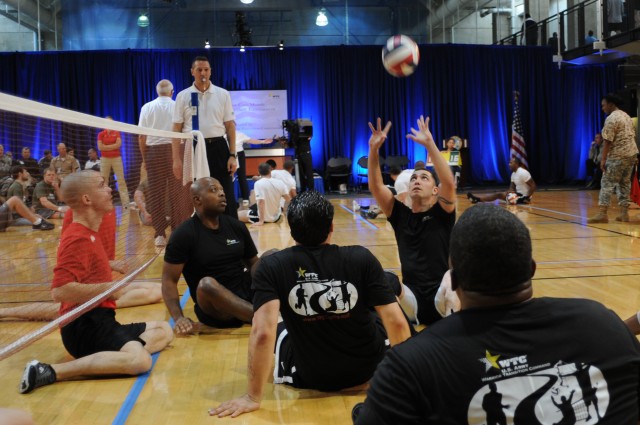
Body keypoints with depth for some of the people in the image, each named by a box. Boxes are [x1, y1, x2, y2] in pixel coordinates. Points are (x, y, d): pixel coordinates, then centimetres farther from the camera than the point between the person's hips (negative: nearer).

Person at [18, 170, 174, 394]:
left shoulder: (88, 234, 17)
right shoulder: (78, 238, -14)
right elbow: (60, 291, -26)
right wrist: (107, 287, -18)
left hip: (98, 321, 10)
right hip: (83, 326, -10)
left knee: (164, 330, 16)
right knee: (140, 360, -31)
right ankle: (50, 372, -25)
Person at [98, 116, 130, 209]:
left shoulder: (117, 133, 6)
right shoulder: (101, 134, 4)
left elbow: (119, 144, -8)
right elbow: (100, 147, -7)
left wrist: (106, 146, -8)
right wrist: (113, 146, -7)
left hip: (116, 158, 0)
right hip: (105, 159, 0)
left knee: (121, 180, -4)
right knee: (104, 181, 2)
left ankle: (125, 203, -5)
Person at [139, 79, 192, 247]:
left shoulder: (147, 107, 6)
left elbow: (141, 137, 4)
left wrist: (144, 157, 11)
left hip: (154, 151, 1)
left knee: (156, 193, 4)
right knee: (177, 192, 3)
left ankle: (159, 234, 4)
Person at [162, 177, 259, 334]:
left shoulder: (236, 226, 8)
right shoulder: (184, 234, -6)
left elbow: (254, 263, 13)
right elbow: (169, 280, -9)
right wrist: (179, 318, -23)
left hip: (246, 293, 5)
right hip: (215, 308, -5)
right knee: (207, 284, -36)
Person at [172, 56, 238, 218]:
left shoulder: (223, 94, 5)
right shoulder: (183, 96, 4)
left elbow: (230, 126, 4)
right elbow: (177, 129, 3)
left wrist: (232, 155, -4)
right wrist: (176, 159, -4)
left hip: (218, 148, 0)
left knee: (226, 196, -1)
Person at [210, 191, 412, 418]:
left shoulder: (271, 266, -17)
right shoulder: (362, 258, -16)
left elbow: (263, 333, -27)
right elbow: (396, 322, -15)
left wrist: (253, 396, -19)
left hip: (311, 377, 0)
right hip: (368, 367, 0)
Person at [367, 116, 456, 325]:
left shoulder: (442, 214, 0)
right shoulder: (400, 215, 8)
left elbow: (449, 183, -20)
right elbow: (375, 186, -3)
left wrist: (429, 144, -27)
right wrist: (374, 149, -16)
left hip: (441, 298, -2)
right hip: (412, 301, 2)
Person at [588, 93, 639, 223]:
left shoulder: (611, 119, -13)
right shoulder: (626, 116, 15)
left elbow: (608, 141, -17)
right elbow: (632, 136, 17)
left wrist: (603, 159, -16)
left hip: (617, 156, -9)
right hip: (631, 154, 9)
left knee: (607, 183, -6)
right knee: (625, 183, 12)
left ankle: (602, 213, -11)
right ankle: (624, 212, 12)